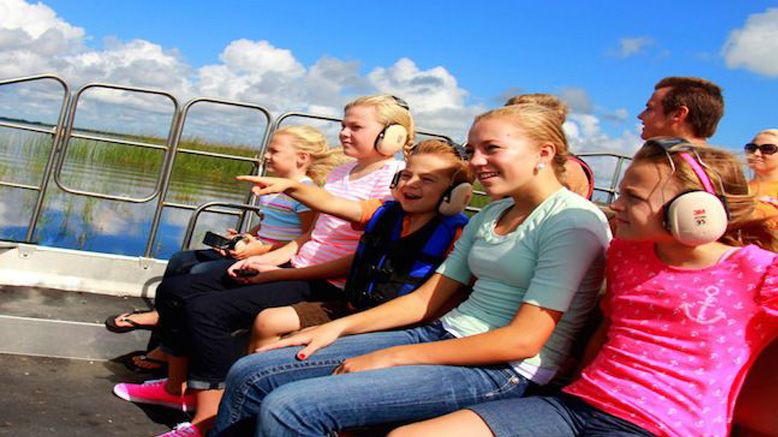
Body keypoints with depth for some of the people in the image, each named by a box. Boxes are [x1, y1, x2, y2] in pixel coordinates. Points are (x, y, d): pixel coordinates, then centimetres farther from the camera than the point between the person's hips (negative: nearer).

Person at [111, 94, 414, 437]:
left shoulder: (393, 179, -12)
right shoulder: (341, 172, 15)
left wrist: (279, 270, -15)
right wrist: (266, 259, 2)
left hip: (326, 287, -9)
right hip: (295, 270, 9)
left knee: (206, 309, -24)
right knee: (175, 289, 6)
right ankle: (177, 387, 22)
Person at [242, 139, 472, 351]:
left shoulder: (453, 233, -10)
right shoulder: (385, 213, 5)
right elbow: (332, 204, -3)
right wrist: (290, 186, -20)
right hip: (349, 307, 6)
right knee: (267, 322, 1)